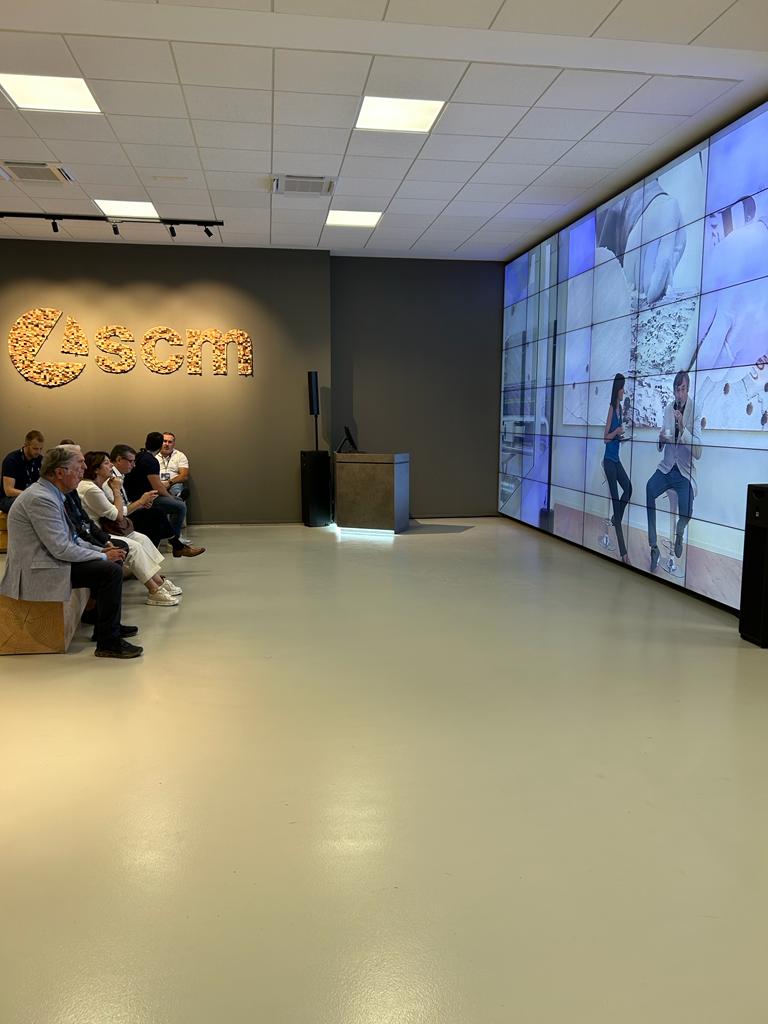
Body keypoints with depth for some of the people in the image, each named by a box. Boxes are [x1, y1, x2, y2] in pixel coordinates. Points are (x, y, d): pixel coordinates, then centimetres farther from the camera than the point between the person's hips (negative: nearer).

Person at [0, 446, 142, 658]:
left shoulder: (49, 494, 10)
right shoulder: (40, 498, -22)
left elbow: (68, 537, 16)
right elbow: (61, 549, -24)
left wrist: (101, 551, 4)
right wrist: (103, 556, -13)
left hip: (48, 558, 10)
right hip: (36, 572, -10)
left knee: (112, 560, 12)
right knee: (111, 570, -19)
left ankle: (107, 625, 21)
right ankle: (108, 642, -12)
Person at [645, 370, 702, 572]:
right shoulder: (668, 409, 5)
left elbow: (698, 453, -18)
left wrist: (683, 429, -29)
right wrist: (660, 440, -11)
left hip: (684, 471, -4)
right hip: (666, 467, 4)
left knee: (686, 509, -30)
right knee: (648, 488, -26)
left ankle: (679, 532, 8)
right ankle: (654, 547, -19)